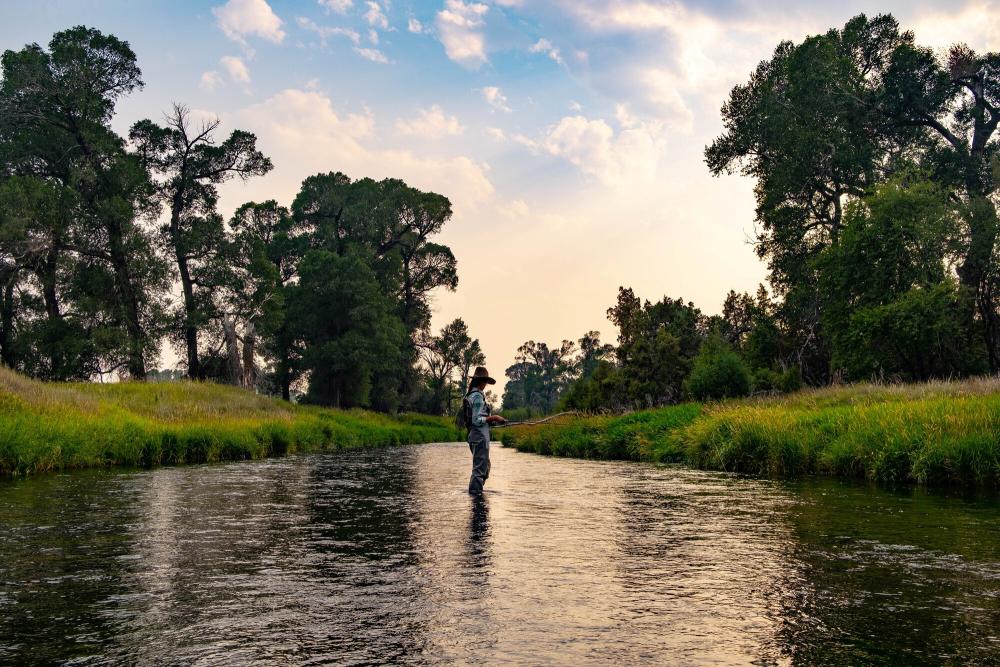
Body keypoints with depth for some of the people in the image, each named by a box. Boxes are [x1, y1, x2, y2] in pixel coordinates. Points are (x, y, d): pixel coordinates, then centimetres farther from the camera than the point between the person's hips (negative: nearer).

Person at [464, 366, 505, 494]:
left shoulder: (470, 395, 14)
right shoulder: (478, 396, -15)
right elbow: (476, 420, -20)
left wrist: (490, 419, 17)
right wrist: (493, 417, -13)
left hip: (475, 436, 10)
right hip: (480, 437, -10)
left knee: (485, 466, 20)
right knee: (480, 469, -5)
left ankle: (475, 492, 26)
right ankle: (475, 493, -3)